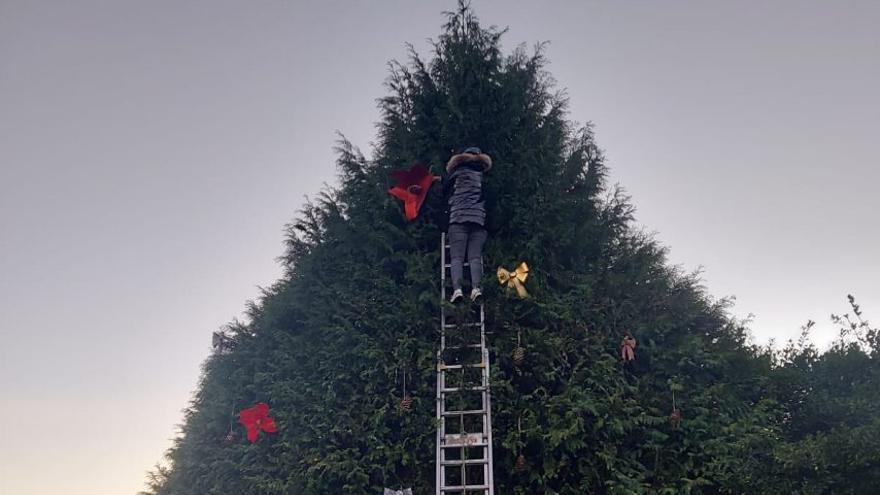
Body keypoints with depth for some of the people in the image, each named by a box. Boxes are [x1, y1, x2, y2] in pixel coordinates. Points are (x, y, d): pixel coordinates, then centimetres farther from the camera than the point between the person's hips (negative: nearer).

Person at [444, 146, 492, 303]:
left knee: (457, 257, -8)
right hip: (479, 219, 2)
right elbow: (490, 198, 20)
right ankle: (476, 288, -20)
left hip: (458, 219, -2)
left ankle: (457, 289, -23)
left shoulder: (457, 172, 13)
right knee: (475, 257, -3)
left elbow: (445, 191, 17)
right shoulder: (483, 174, 18)